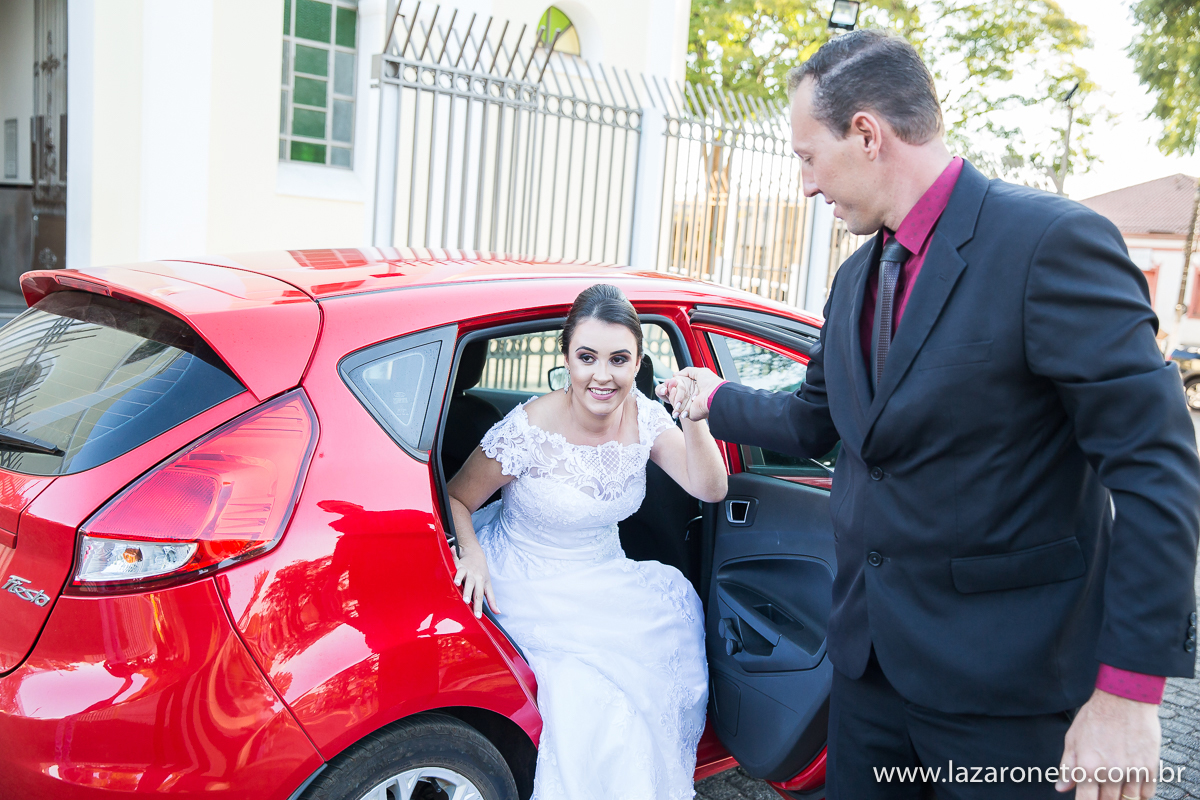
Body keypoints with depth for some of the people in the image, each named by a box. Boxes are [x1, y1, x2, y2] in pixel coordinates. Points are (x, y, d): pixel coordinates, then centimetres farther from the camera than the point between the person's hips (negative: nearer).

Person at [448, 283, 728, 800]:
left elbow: (710, 489, -12)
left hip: (604, 574, 6)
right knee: (588, 686, -26)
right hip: (529, 581, -5)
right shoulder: (529, 429, -21)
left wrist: (693, 421, -29)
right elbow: (456, 498, -9)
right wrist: (472, 553, -28)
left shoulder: (644, 416, -8)